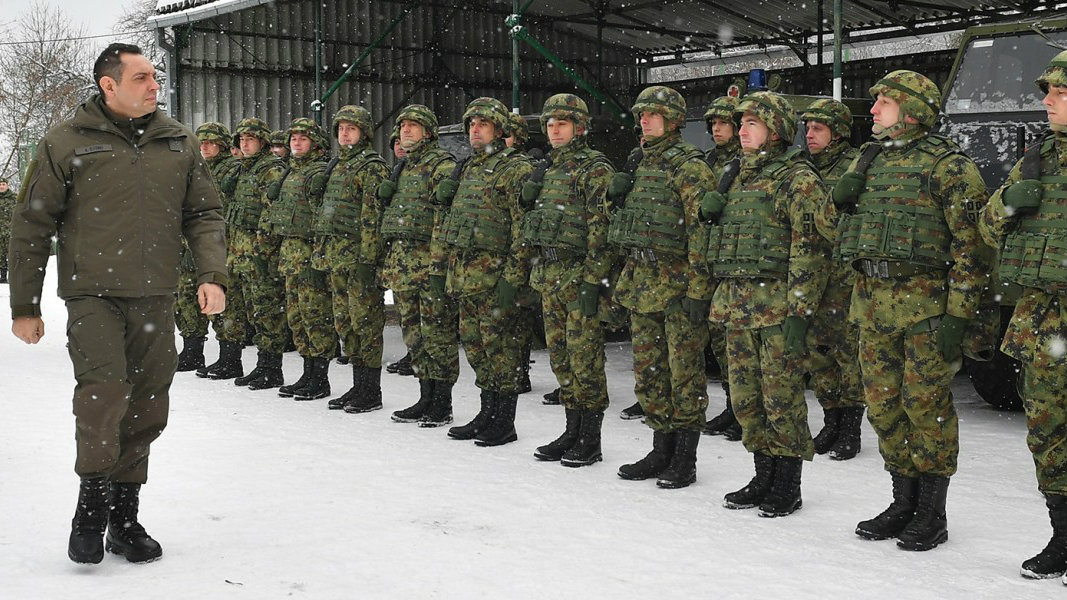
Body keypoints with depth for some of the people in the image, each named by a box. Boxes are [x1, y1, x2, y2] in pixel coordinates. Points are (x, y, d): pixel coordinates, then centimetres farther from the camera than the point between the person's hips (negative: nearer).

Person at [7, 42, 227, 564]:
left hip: (156, 298, 4)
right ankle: (92, 501, 1)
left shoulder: (178, 143, 10)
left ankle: (123, 516, 22)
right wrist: (25, 306, 3)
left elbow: (204, 215, 14)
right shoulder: (66, 143, 0)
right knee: (104, 391, -21)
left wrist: (212, 275, -3)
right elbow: (31, 227, 3)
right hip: (93, 293, -4)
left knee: (147, 410, 6)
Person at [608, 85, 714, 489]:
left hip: (677, 286, -8)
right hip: (642, 284, 8)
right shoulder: (641, 166, 16)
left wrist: (698, 291, -19)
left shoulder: (689, 167, -9)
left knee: (684, 372, 0)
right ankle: (662, 451, 22)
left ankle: (684, 459, 8)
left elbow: (701, 231, -15)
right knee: (648, 372, 12)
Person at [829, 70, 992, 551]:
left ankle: (932, 515, 11)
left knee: (926, 403, -2)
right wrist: (841, 197, 6)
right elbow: (833, 227, 26)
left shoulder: (947, 163, -6)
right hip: (872, 300, 7)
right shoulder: (869, 159, 17)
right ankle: (904, 503, 24)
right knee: (883, 403, 10)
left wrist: (959, 314, -16)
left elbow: (972, 244, -11)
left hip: (923, 301, -7)